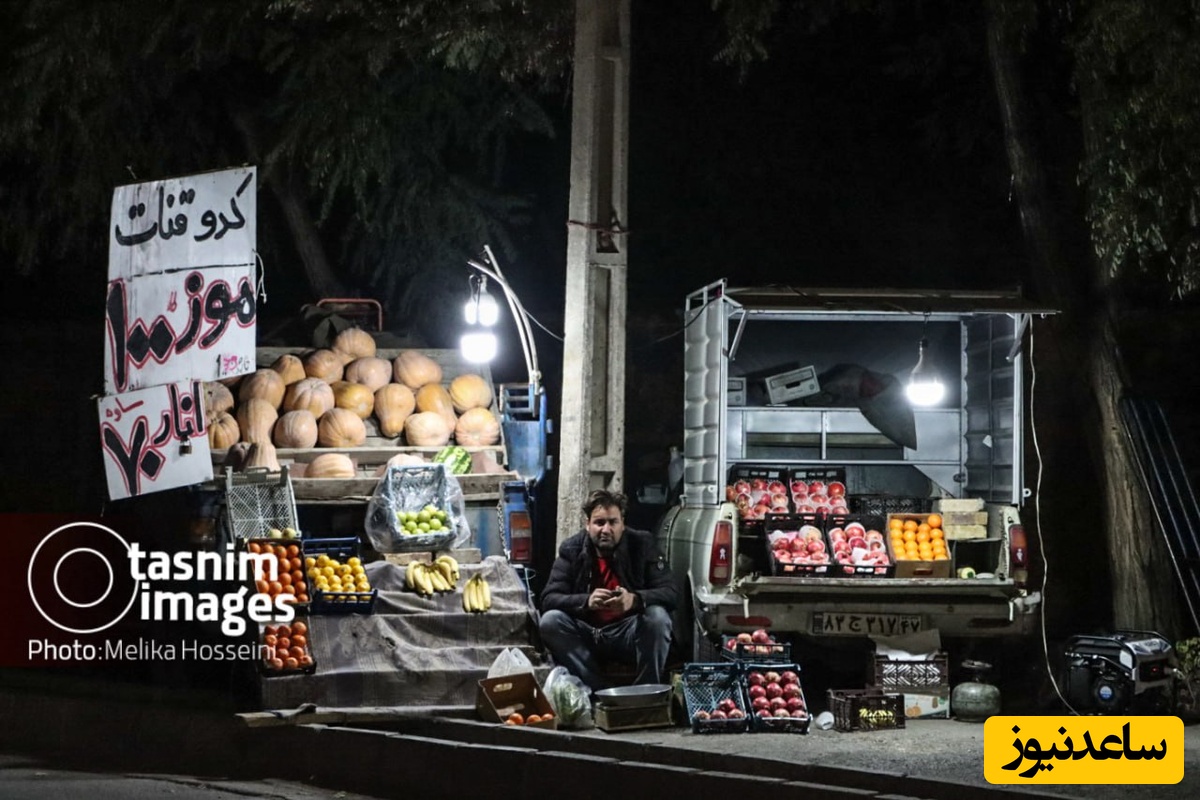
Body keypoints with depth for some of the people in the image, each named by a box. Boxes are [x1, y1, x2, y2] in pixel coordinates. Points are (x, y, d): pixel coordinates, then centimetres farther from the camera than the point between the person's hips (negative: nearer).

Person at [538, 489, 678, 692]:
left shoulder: (641, 544, -3)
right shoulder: (571, 550, -1)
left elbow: (671, 592, -12)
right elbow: (548, 599, -10)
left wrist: (635, 599, -33)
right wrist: (586, 601, -31)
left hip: (629, 636, -1)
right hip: (586, 638, 1)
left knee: (657, 617, -30)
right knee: (550, 622, -25)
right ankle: (597, 692, -28)